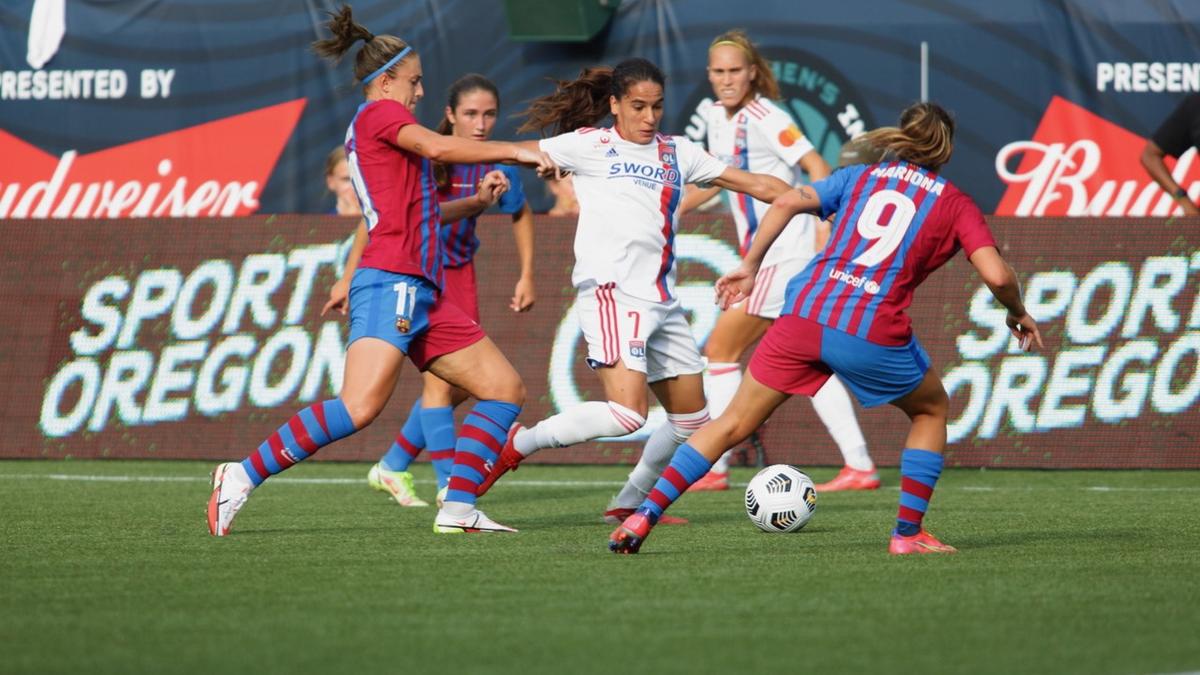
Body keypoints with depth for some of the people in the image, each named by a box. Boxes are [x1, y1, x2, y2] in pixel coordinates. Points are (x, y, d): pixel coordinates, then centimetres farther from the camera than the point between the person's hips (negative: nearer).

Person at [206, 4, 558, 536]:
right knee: (360, 406, -25)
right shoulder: (378, 114, 0)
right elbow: (435, 146, -18)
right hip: (390, 283, -11)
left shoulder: (374, 129, 26)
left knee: (505, 388, 7)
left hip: (421, 293, 11)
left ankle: (458, 508, 1)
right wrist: (517, 152, -15)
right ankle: (243, 477, -18)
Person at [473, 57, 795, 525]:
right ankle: (517, 445, -6)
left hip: (662, 302, 7)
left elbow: (755, 185, 15)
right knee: (627, 413, -22)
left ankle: (629, 503, 26)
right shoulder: (589, 146, 2)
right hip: (611, 292, -7)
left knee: (692, 421, 11)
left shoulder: (676, 154, 16)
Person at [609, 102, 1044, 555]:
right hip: (874, 333, -2)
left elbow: (787, 202, 7)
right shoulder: (956, 206, 12)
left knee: (733, 424, 12)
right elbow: (996, 275, -1)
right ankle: (908, 533, 20)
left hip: (804, 313, 3)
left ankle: (644, 515, 2)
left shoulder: (861, 177, 20)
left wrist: (750, 267, 13)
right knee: (931, 411, 27)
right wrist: (1018, 314, 18)